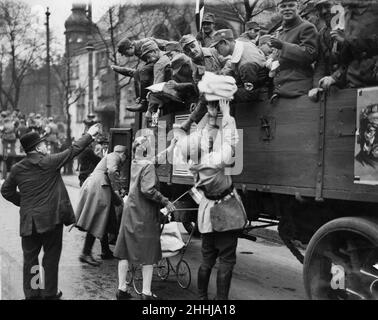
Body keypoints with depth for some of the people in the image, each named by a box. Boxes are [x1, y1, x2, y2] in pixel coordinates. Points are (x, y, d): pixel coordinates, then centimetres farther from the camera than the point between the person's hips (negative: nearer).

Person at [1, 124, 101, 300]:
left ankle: (31, 293, 20)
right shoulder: (50, 162, -10)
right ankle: (49, 293, 17)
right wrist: (90, 135, 10)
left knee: (30, 257, 13)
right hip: (51, 218, -4)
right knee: (51, 256, 9)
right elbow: (73, 150, -1)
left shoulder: (17, 168, 2)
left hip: (28, 221, 4)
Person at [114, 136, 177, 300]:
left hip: (130, 212, 7)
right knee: (148, 254, 3)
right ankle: (146, 293, 8)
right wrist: (165, 202, -15)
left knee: (125, 252, 10)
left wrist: (169, 149, 34)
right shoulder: (148, 166, -14)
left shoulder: (135, 163, 9)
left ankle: (122, 289, 18)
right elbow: (148, 189, -24)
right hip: (144, 215, -7)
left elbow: (154, 159, 27)